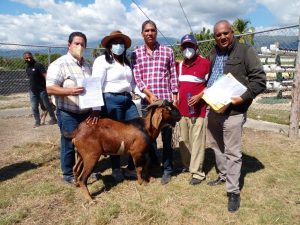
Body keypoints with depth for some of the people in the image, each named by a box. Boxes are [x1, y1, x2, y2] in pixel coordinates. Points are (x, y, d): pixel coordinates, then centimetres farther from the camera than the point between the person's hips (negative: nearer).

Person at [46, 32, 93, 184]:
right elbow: (50, 88, -18)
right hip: (68, 114, -6)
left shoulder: (87, 64, 11)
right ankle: (68, 174, 23)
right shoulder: (59, 64, -11)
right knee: (69, 144, 5)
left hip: (87, 112, 7)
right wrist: (69, 91, -34)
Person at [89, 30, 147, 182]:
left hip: (128, 100, 7)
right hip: (111, 100, -7)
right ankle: (116, 169, 22)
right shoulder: (102, 60, -4)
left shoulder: (126, 62, 19)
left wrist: (145, 95, 12)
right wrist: (96, 108, -23)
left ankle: (132, 167, 20)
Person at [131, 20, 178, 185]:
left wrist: (175, 97, 0)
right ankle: (152, 166, 29)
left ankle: (167, 170, 19)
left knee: (167, 136, 5)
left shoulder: (167, 51, 6)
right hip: (146, 101, 1)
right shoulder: (136, 53, 6)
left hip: (166, 100, -1)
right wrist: (150, 94, -14)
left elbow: (173, 76, 6)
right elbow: (136, 77, -2)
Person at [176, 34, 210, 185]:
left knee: (197, 141, -2)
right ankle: (186, 165, 30)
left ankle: (197, 173, 7)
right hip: (182, 109, 6)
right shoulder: (179, 65, 14)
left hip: (198, 110, -6)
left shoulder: (205, 63, -6)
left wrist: (199, 96, -18)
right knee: (184, 140, 14)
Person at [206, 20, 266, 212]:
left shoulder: (245, 51, -7)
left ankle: (233, 192, 9)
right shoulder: (213, 54, 13)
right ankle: (224, 176, 37)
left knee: (232, 152, -3)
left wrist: (243, 97, -20)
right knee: (217, 146, 18)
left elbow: (260, 79, -10)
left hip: (233, 111, -7)